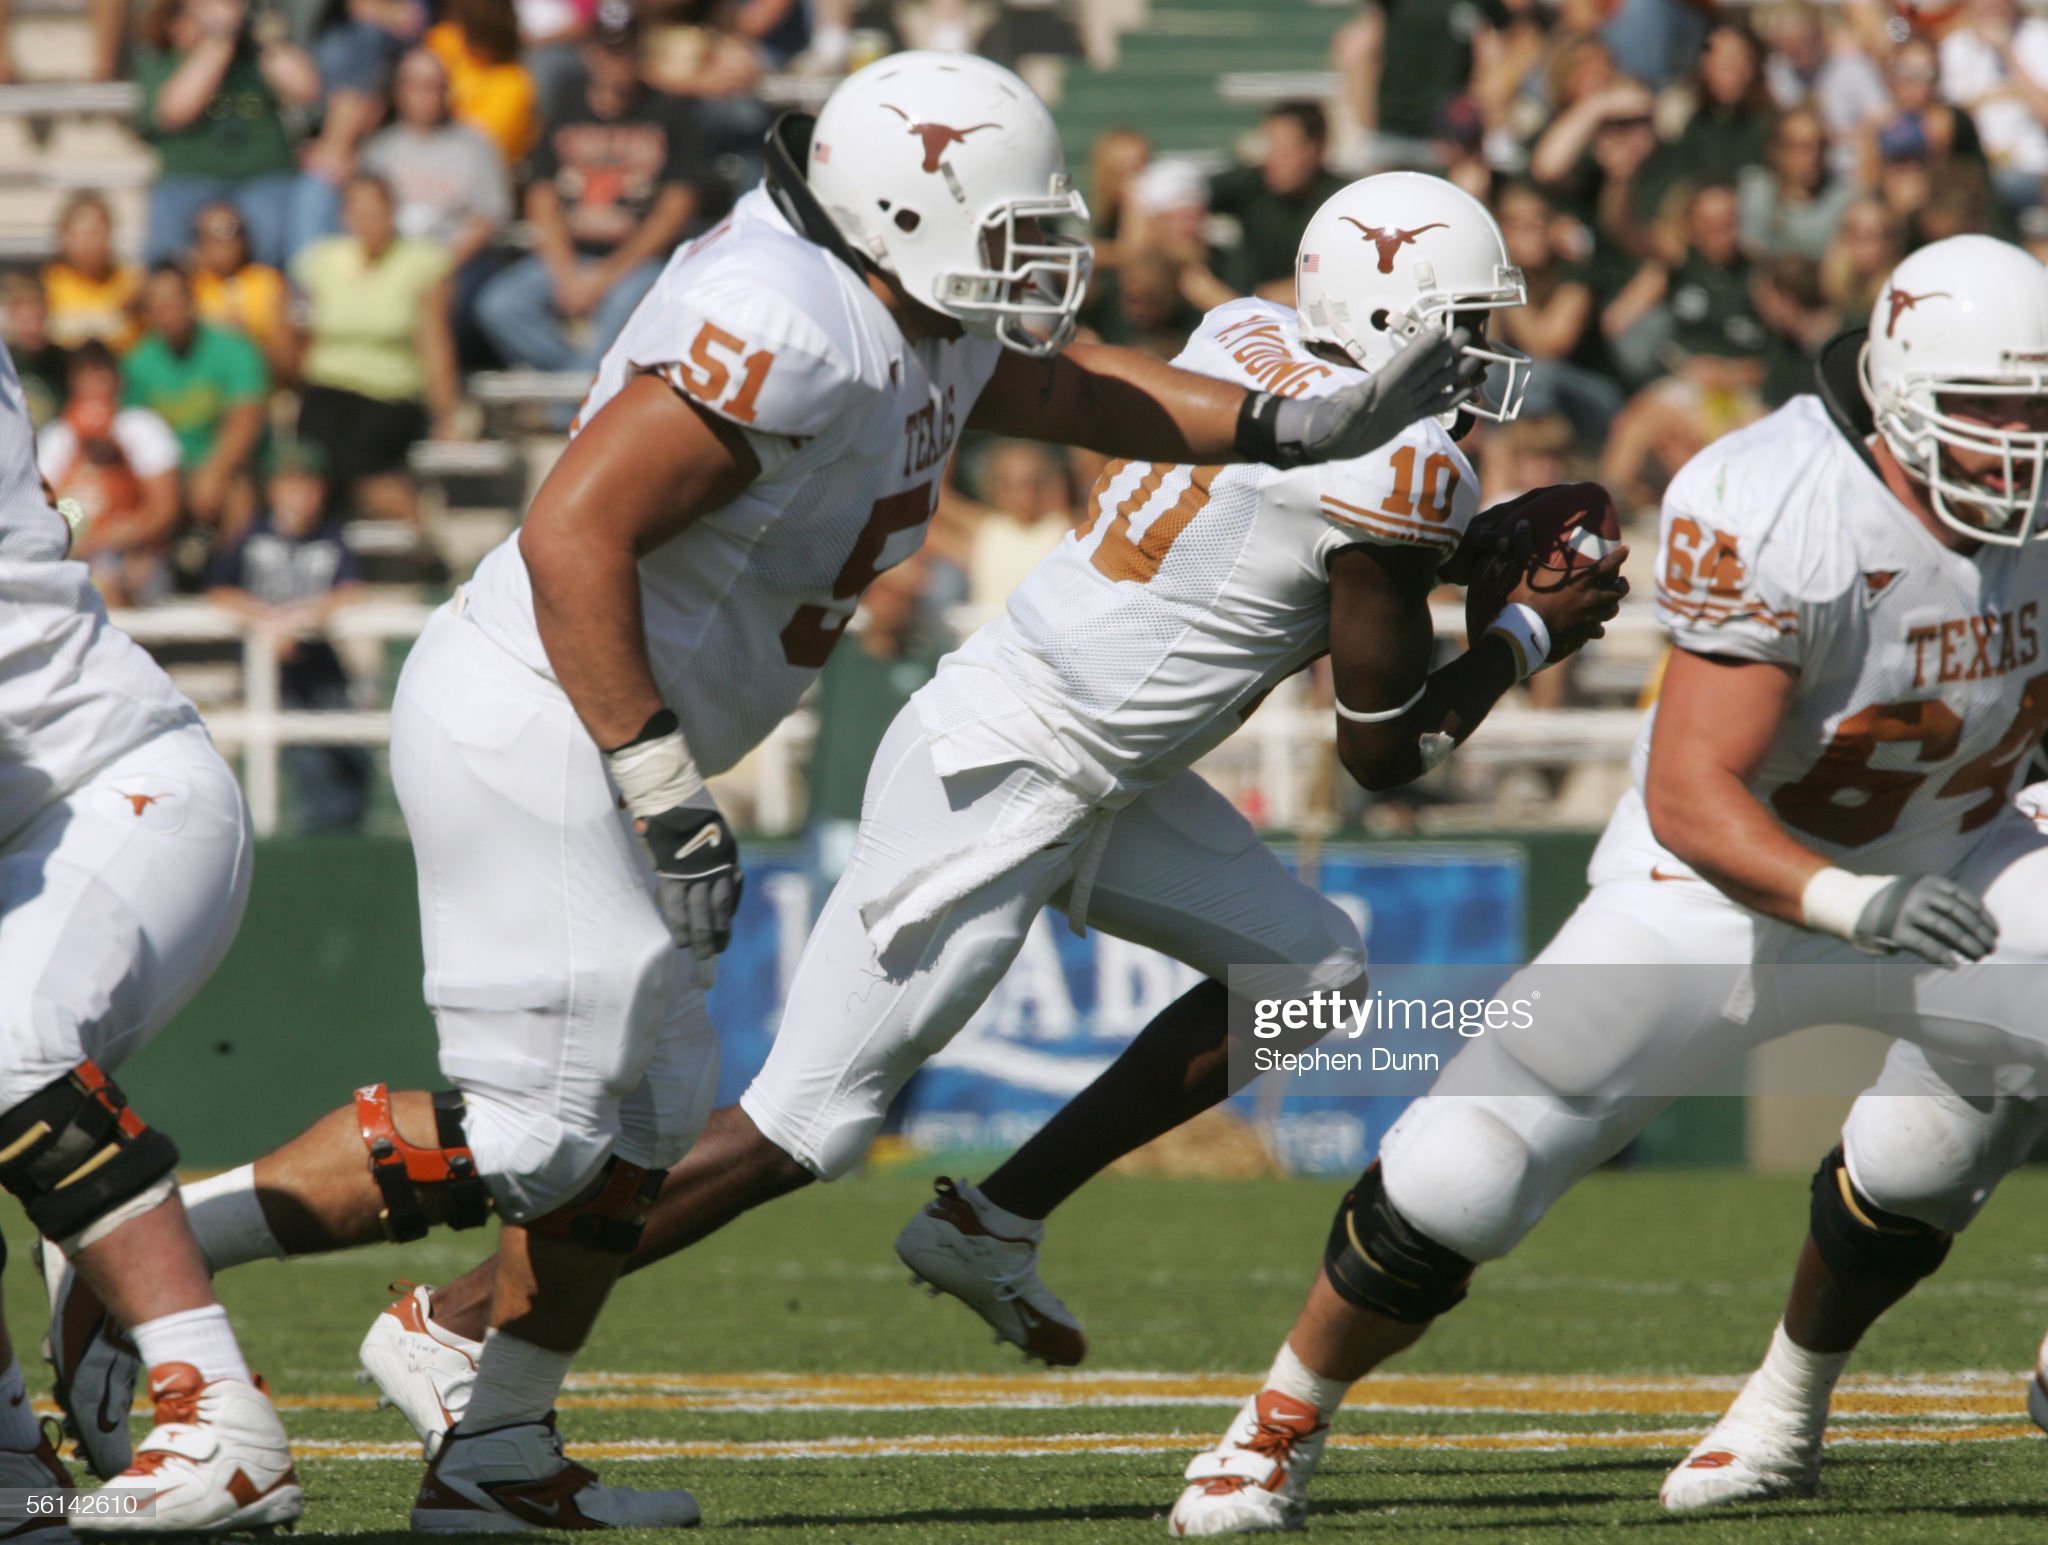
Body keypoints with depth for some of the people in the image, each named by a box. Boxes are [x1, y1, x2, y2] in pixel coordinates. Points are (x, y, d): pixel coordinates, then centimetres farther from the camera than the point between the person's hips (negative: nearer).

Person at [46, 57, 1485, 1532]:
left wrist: (1303, 426, 18)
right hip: (535, 735, -11)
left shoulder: (924, 331, 9)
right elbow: (573, 538, -25)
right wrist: (664, 789, -23)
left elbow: (1062, 383, 28)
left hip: (594, 744, 11)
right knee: (529, 1134, -11)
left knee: (644, 1117, 14)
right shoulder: (785, 327, -22)